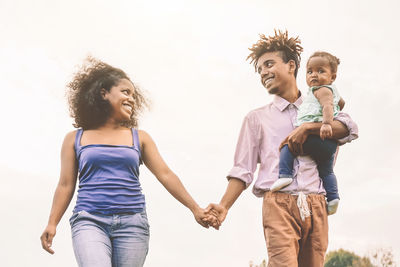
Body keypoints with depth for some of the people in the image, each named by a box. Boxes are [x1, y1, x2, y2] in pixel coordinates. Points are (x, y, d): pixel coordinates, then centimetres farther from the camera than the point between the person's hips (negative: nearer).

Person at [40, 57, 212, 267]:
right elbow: (66, 185, 11)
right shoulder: (75, 139, 13)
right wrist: (52, 223, 0)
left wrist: (195, 208, 5)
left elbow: (165, 175, 11)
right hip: (90, 221, -2)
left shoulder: (139, 138, 16)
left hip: (132, 222, 2)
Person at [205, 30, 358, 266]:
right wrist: (224, 206, -1)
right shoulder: (257, 118, 21)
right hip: (279, 203, -1)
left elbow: (350, 129, 3)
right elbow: (243, 170, 13)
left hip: (316, 205, 2)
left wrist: (307, 128, -8)